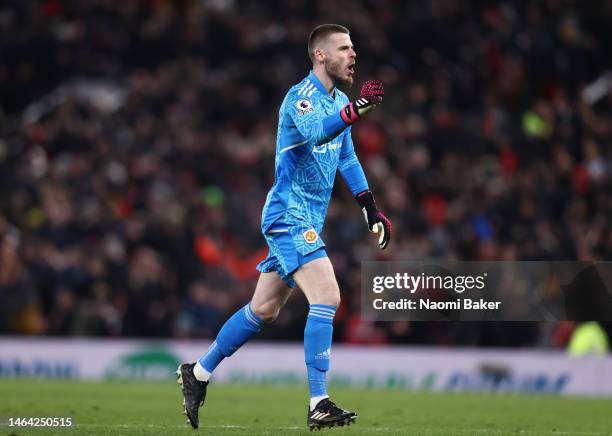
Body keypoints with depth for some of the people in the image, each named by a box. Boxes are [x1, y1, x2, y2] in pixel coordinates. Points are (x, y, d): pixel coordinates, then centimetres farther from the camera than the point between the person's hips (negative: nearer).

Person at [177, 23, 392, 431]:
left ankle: (197, 374, 28)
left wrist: (372, 209, 22)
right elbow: (316, 131, -37)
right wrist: (355, 109, -52)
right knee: (327, 297, -21)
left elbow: (347, 159, 26)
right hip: (290, 216, -9)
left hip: (306, 221, 9)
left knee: (263, 310, 15)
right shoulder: (301, 97, -15)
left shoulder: (339, 101, 13)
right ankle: (319, 405, -21)